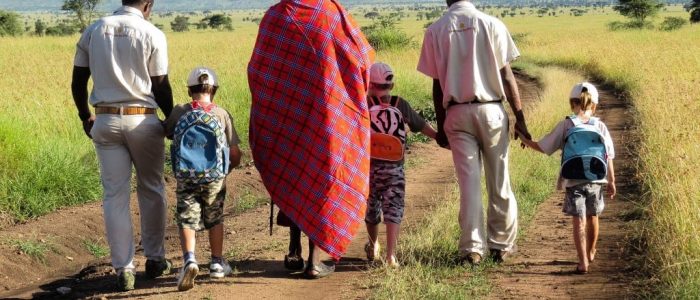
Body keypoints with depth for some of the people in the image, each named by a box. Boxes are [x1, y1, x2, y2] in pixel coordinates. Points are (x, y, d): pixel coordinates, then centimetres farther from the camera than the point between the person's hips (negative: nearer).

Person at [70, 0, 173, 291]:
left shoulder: (93, 31, 5)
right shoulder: (152, 35, -6)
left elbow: (78, 81, 8)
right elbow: (161, 87, -3)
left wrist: (85, 117, 21)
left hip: (105, 121, 2)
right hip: (143, 120, -2)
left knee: (115, 194, 5)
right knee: (151, 189, 14)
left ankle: (123, 268, 5)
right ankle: (155, 258, 23)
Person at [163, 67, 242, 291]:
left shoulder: (179, 113, 0)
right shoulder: (222, 114, -1)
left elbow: (166, 132, 18)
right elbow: (235, 155, 0)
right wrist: (226, 170, 20)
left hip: (186, 178, -1)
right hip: (215, 178, 1)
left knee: (187, 219, -1)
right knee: (214, 219, 19)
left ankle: (189, 258, -24)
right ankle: (217, 263, 28)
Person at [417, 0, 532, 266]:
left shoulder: (435, 31, 1)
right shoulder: (491, 24, -4)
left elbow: (437, 85, 3)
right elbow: (506, 76, -4)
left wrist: (441, 126, 11)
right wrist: (519, 116, 1)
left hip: (457, 114, 1)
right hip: (491, 110, -1)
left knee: (469, 182, 4)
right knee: (499, 182, 9)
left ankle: (472, 248, 2)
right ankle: (501, 244, 17)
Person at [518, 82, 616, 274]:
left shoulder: (565, 125, -3)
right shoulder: (600, 127, 3)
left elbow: (543, 147, 1)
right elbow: (609, 157, 3)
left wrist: (525, 141, 18)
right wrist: (611, 181, 12)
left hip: (574, 182, -3)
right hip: (596, 181, 3)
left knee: (579, 222, -3)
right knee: (592, 218, 21)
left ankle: (583, 262, -12)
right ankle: (590, 253, 41)